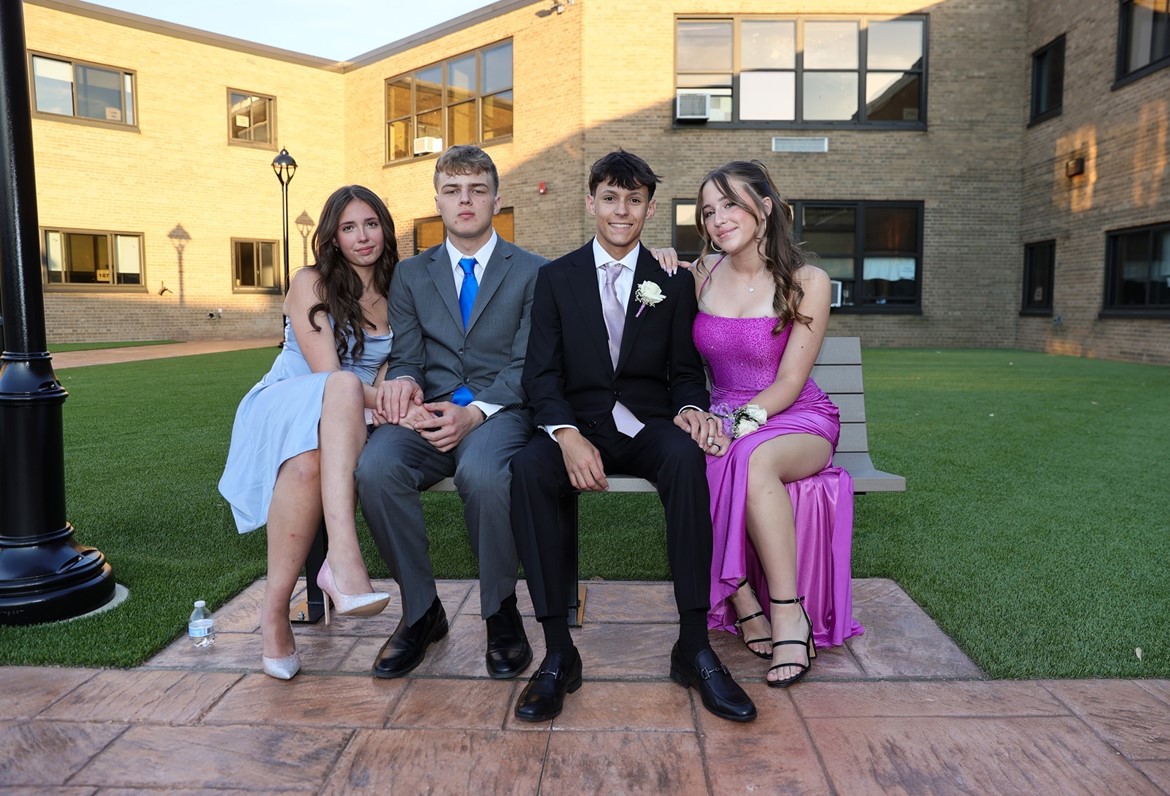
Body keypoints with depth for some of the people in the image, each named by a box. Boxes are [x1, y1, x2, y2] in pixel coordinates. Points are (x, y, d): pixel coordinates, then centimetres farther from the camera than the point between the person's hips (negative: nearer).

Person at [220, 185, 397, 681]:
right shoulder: (311, 283, -1)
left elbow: (387, 375, 3)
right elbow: (328, 374, -12)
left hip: (348, 425, 3)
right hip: (285, 407, -3)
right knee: (343, 388, -41)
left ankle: (276, 608, -36)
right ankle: (345, 561, -48)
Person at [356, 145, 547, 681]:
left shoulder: (532, 273, 9)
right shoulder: (411, 274, 19)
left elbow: (527, 365, 0)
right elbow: (405, 356, 12)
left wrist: (476, 412, -17)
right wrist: (402, 382, -14)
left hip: (501, 411, -3)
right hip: (429, 413, 3)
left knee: (481, 470, -37)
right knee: (375, 467, -30)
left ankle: (500, 612, -10)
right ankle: (420, 611, -7)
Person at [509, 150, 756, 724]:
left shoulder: (673, 281, 12)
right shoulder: (556, 277, 10)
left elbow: (684, 370, 10)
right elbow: (541, 373, 1)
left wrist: (689, 409, -15)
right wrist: (568, 435, -19)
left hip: (647, 425, 0)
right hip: (578, 424, 0)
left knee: (686, 457, -35)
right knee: (527, 469, -33)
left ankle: (694, 645, -26)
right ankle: (558, 653, -25)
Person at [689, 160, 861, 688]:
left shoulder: (807, 282, -6)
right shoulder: (701, 274, 4)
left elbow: (789, 383, -10)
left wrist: (736, 423, -22)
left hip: (798, 419, -3)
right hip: (725, 416, 3)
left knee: (755, 458, -37)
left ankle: (789, 613, -26)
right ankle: (744, 603, -18)